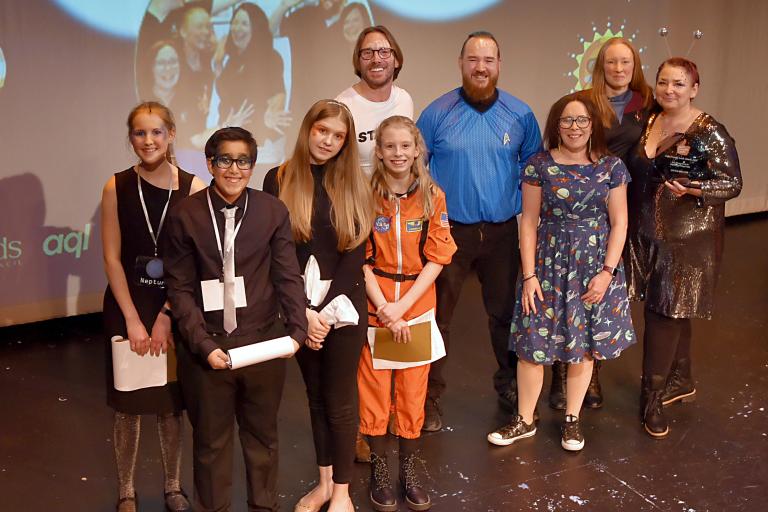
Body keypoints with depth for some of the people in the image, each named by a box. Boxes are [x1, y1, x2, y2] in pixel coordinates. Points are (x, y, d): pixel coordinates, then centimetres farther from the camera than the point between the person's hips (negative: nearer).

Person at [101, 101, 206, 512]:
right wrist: (133, 319, -8)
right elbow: (112, 258, -4)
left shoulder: (192, 188, -7)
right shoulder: (117, 187, -4)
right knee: (129, 404, 9)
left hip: (176, 308, 0)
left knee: (171, 403, 11)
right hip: (127, 307, 0)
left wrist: (166, 317, -10)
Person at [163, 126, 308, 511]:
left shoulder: (273, 212, -2)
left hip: (263, 342, 1)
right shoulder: (185, 216, -5)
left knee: (262, 435, 18)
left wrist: (297, 330, -13)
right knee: (211, 440, 14)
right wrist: (204, 344, -13)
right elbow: (180, 288, -6)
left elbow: (288, 276, -1)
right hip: (207, 345, -1)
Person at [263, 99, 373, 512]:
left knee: (340, 398, 7)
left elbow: (356, 252, -7)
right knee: (315, 395, 15)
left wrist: (327, 310, -15)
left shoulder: (353, 184, -2)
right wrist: (302, 310, -14)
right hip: (300, 307, 1)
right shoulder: (279, 180, -2)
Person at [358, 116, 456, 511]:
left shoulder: (432, 197, 0)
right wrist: (385, 309, -12)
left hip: (417, 307, 1)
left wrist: (402, 305, -12)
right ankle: (379, 471, 21)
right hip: (374, 308, -1)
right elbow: (361, 260, -3)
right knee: (374, 392, 4)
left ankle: (408, 472, 23)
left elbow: (437, 258, -2)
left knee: (413, 393, 8)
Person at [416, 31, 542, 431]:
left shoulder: (520, 115, 1)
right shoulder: (437, 113, -4)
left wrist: (523, 202, 4)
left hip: (502, 231, 2)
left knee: (504, 312, 14)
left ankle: (509, 384, 34)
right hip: (449, 230, -1)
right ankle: (430, 396, 16)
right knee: (437, 315, 3)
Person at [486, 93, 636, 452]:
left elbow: (619, 223, 1)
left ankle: (572, 419, 27)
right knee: (533, 344, 2)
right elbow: (529, 222, -2)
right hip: (549, 264, -1)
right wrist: (529, 275, -6)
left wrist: (607, 271, -7)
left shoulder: (611, 167, 0)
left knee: (584, 345, 9)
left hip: (596, 266, 1)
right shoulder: (539, 166, -3)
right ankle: (525, 420, 19)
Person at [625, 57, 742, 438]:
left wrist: (695, 188, -29)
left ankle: (653, 397, 10)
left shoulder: (709, 132, -11)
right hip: (650, 233, 6)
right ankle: (680, 381, 34)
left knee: (666, 314, -3)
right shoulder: (648, 124, 7)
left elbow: (733, 183, -12)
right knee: (670, 313, 17)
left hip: (689, 239, -6)